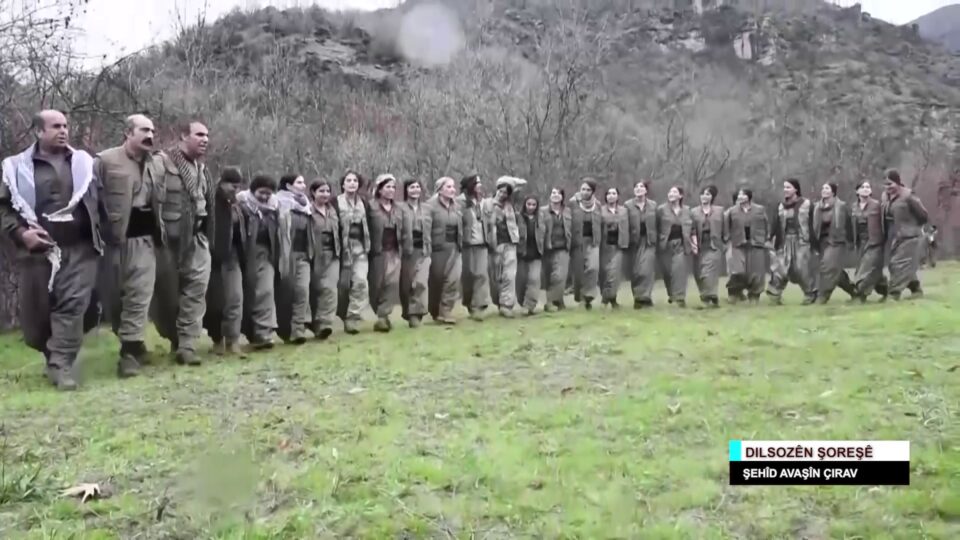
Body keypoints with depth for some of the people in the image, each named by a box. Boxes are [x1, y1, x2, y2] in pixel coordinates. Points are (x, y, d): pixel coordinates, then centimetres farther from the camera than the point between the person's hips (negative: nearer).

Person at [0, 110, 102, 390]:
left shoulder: (83, 162, 11)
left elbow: (98, 201, 14)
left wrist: (99, 234, 3)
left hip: (80, 248, 0)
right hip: (38, 250, 0)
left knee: (73, 304, -10)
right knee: (37, 311, 6)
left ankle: (61, 365, -6)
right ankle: (55, 355, 30)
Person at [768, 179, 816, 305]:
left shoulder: (806, 204, -4)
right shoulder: (781, 206, 10)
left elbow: (813, 226, -5)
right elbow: (777, 227, 10)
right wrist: (775, 244, 5)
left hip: (801, 242, -4)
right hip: (785, 242, 4)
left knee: (803, 270, -1)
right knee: (779, 268, -3)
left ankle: (811, 294, 16)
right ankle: (774, 295, 2)